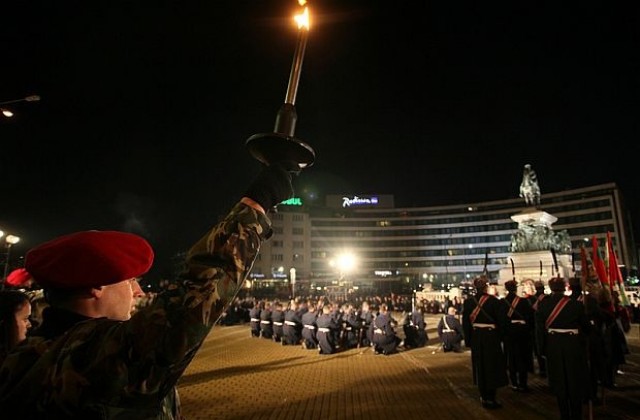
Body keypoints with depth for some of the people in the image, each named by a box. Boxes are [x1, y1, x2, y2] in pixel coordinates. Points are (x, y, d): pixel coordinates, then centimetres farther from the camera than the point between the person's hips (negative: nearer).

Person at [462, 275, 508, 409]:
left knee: (480, 366, 15)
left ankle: (484, 397, 27)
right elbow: (501, 321, -8)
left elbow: (465, 323, 0)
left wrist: (468, 340, 8)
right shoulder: (493, 301, -13)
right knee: (492, 366, 9)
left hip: (476, 337, 3)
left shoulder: (468, 301, -3)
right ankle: (491, 399, 13)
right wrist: (500, 336, 8)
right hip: (491, 336, -3)